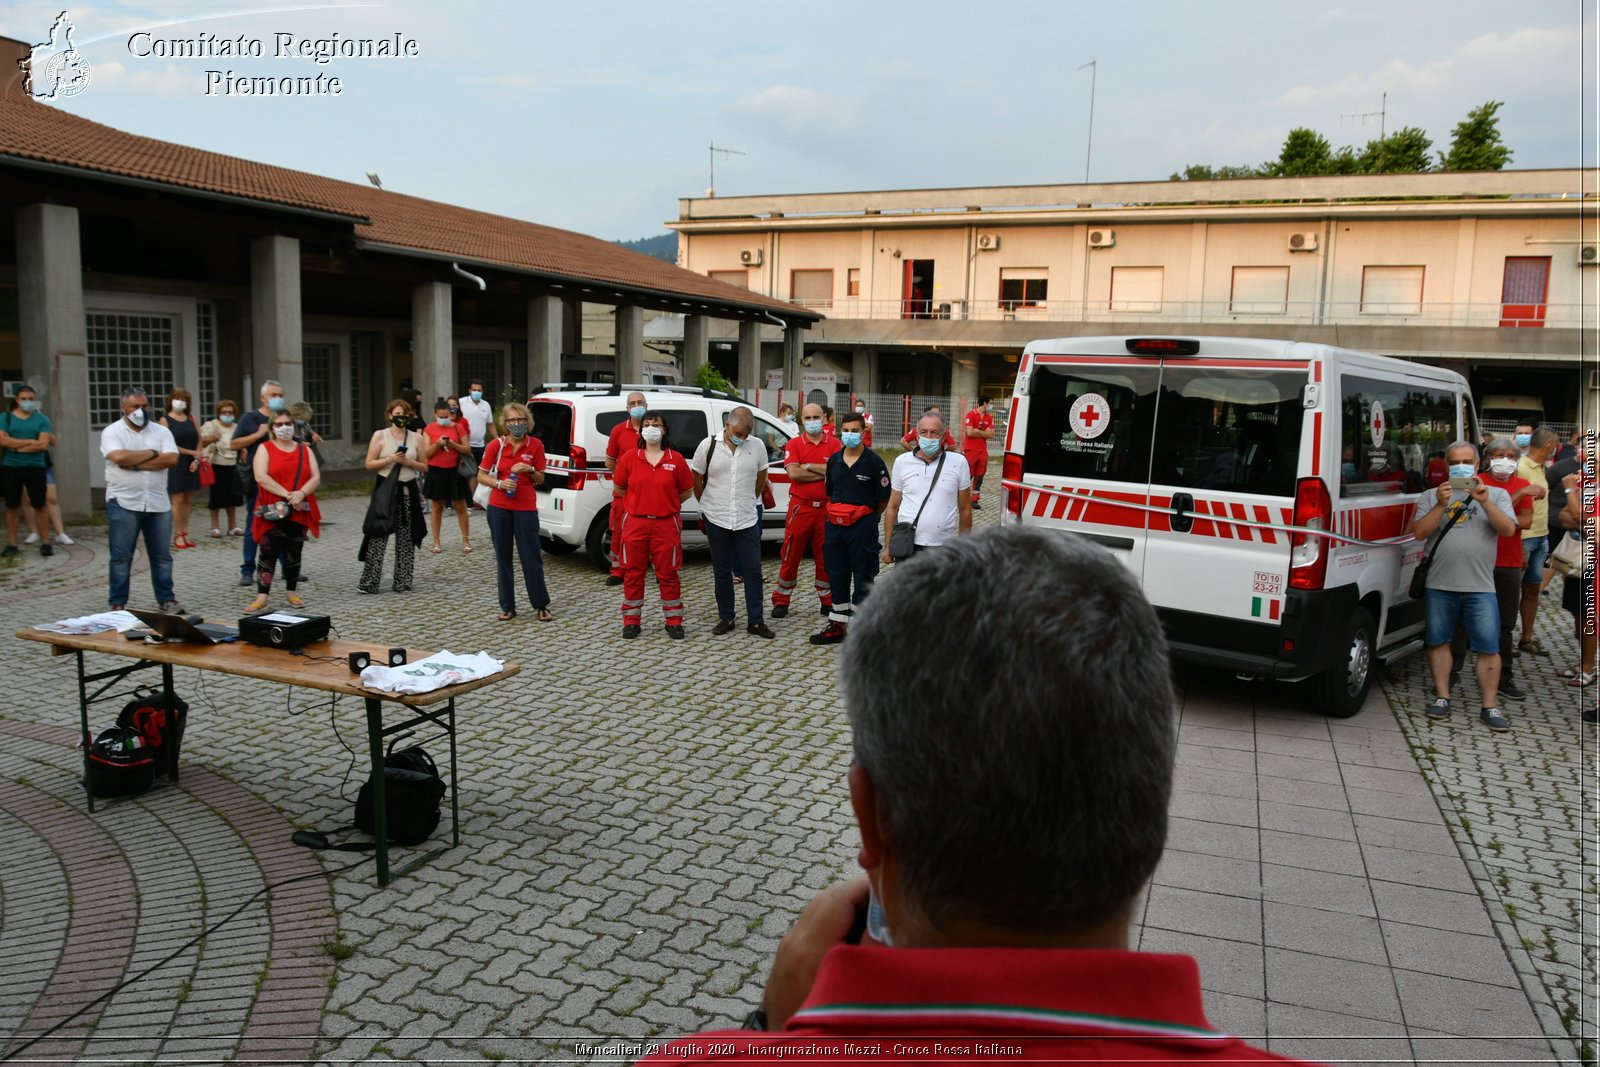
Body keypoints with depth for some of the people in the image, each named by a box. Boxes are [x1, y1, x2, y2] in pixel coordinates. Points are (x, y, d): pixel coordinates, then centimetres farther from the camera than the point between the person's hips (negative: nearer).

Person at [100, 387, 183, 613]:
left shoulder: (161, 431, 7)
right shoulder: (112, 432, -1)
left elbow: (171, 459, -8)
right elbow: (119, 457, -20)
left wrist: (136, 464, -13)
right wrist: (152, 453, -8)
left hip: (158, 504, 3)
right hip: (123, 503, -3)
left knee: (162, 556, 9)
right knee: (121, 557, 2)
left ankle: (167, 599, 18)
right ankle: (118, 604, 9)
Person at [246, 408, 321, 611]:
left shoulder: (305, 449, 11)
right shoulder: (265, 448, 2)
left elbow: (316, 477, 3)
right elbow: (261, 477, -12)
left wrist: (301, 493, -16)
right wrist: (287, 495, -19)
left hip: (300, 511, 3)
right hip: (272, 511, -3)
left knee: (293, 553, 9)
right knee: (268, 553, -5)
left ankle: (292, 592, 18)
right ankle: (262, 596, -5)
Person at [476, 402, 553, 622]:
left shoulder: (536, 445, -1)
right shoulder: (496, 445, -2)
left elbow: (540, 480, 6)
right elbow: (481, 476, 3)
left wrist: (530, 470, -14)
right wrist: (499, 484, -15)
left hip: (526, 507, -1)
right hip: (499, 507, 1)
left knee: (531, 558, -1)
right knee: (503, 557, 6)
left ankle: (542, 606, 10)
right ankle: (507, 607, 16)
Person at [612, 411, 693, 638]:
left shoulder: (676, 460, -1)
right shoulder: (629, 458, 1)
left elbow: (687, 491, 7)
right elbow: (618, 489, 12)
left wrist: (664, 503, 8)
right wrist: (640, 502, 12)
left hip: (666, 524, -1)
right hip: (635, 523, 1)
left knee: (667, 574, 4)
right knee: (633, 573, 7)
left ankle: (674, 621, 15)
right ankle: (631, 621, 17)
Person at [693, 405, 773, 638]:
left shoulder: (757, 446, -2)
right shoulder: (708, 445, -5)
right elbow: (696, 479, 5)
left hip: (747, 519, 1)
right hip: (716, 519, -1)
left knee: (753, 569, 1)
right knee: (722, 571, 9)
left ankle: (755, 621, 8)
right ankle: (725, 618, 19)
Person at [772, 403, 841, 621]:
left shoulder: (834, 444, 4)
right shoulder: (794, 445, 2)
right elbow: (793, 473, -14)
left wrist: (808, 466, -12)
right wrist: (824, 473, -12)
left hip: (826, 507, 1)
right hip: (800, 507, -1)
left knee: (826, 557, 10)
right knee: (790, 556, 3)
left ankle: (828, 601, 22)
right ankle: (781, 601, 13)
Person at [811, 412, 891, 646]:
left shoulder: (874, 461, -8)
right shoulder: (834, 460, 7)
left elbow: (884, 498, -4)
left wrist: (867, 518, 6)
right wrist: (838, 512, 14)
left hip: (863, 526, -5)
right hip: (835, 525, 5)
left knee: (863, 579, 2)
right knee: (837, 576, 11)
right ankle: (838, 625, 22)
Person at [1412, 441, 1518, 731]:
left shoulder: (1497, 494, 9)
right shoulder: (1431, 496, 10)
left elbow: (1508, 530, -5)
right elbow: (1419, 533, -1)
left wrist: (1485, 501, -16)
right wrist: (1441, 505, -13)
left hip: (1480, 587, -1)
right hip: (1439, 585, 1)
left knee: (1488, 648, -2)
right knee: (1438, 642, 7)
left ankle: (1490, 707, 3)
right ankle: (1442, 698, 17)